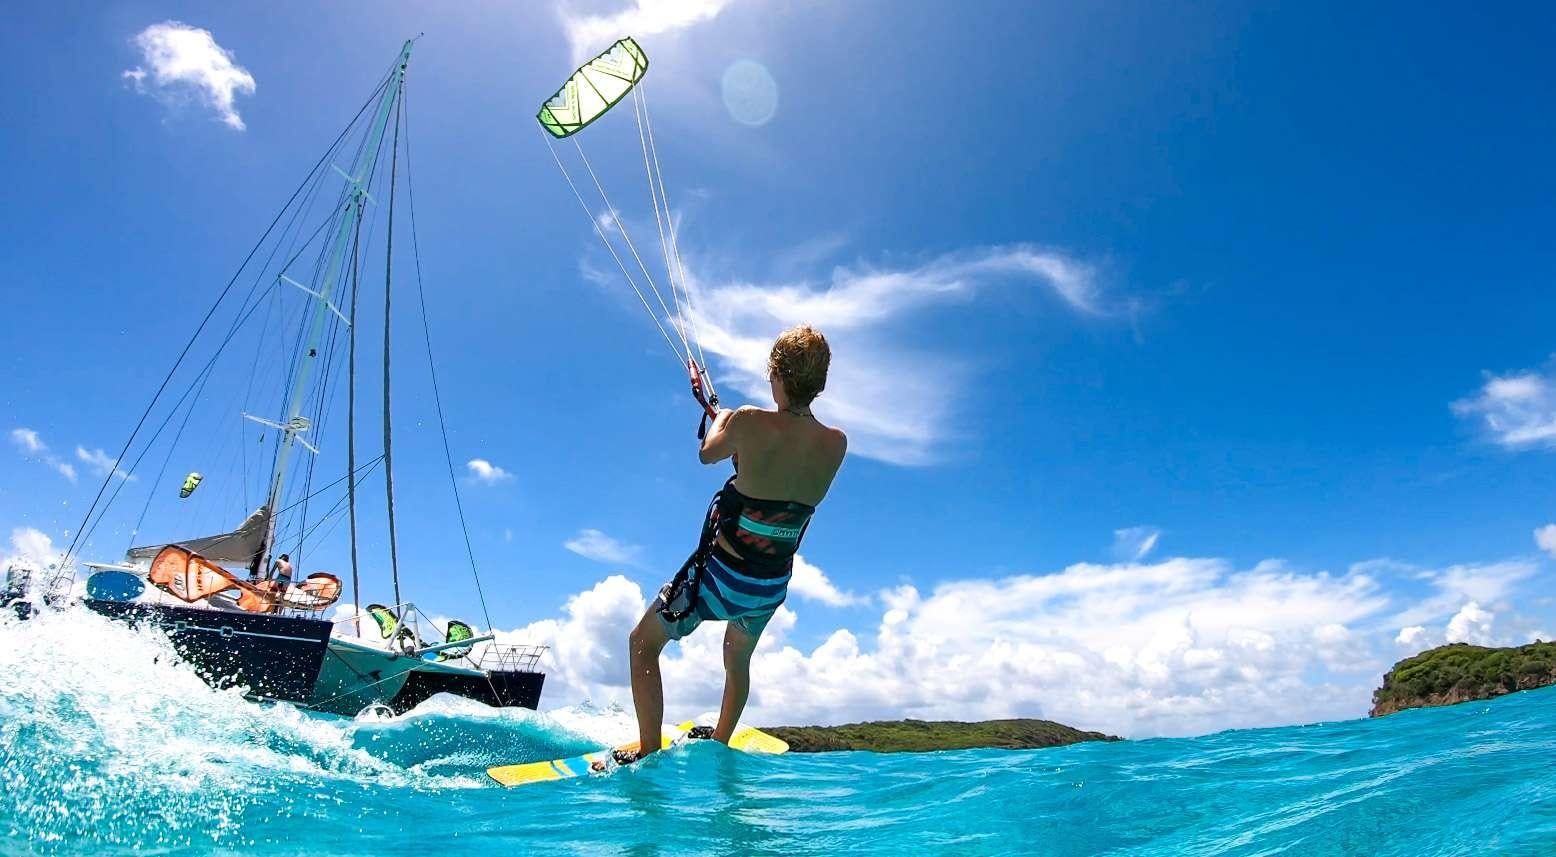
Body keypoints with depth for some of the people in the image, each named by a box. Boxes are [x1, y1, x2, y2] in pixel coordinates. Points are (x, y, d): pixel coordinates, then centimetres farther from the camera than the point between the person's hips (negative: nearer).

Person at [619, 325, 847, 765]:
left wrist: (722, 419, 18)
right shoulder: (836, 444, -12)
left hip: (721, 575, -5)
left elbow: (708, 454, -2)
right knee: (737, 663, 33)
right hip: (774, 587, 6)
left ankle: (649, 754, 20)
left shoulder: (751, 422, -24)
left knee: (643, 644, 18)